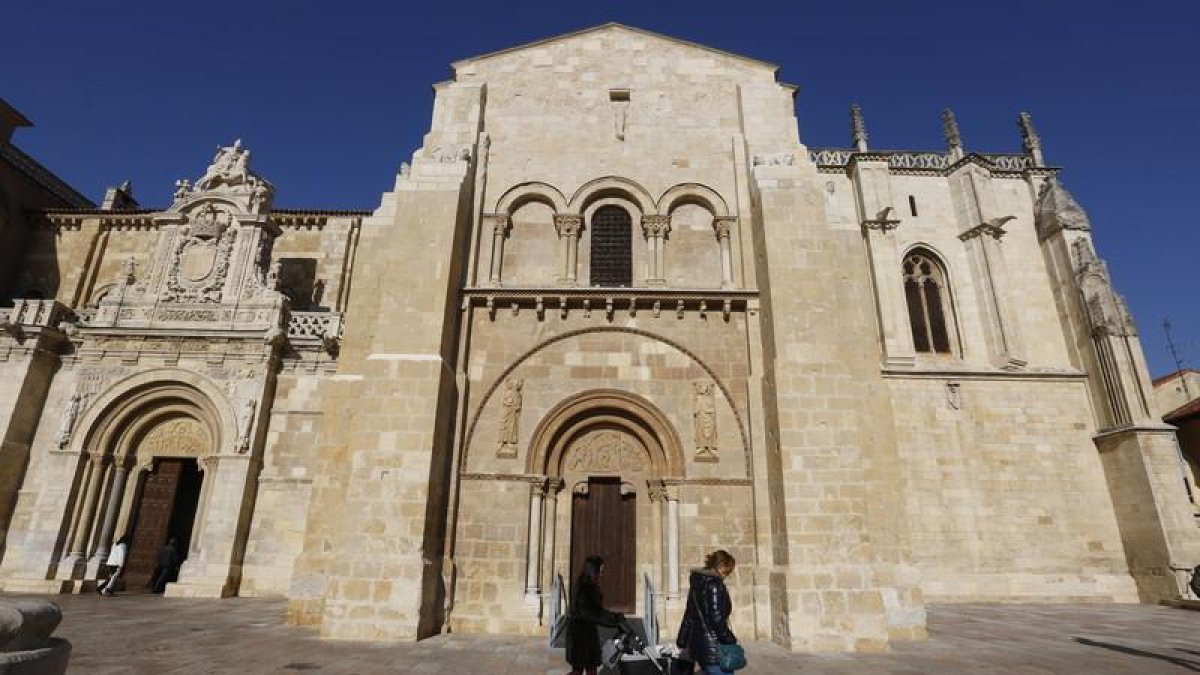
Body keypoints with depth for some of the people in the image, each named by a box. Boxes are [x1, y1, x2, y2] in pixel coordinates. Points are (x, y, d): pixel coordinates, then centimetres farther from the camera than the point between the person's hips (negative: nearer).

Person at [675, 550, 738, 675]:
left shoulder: (697, 583, 12)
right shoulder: (714, 583, -14)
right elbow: (716, 618, -19)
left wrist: (682, 643, 22)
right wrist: (731, 640, -8)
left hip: (697, 645, 9)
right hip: (714, 648, -9)